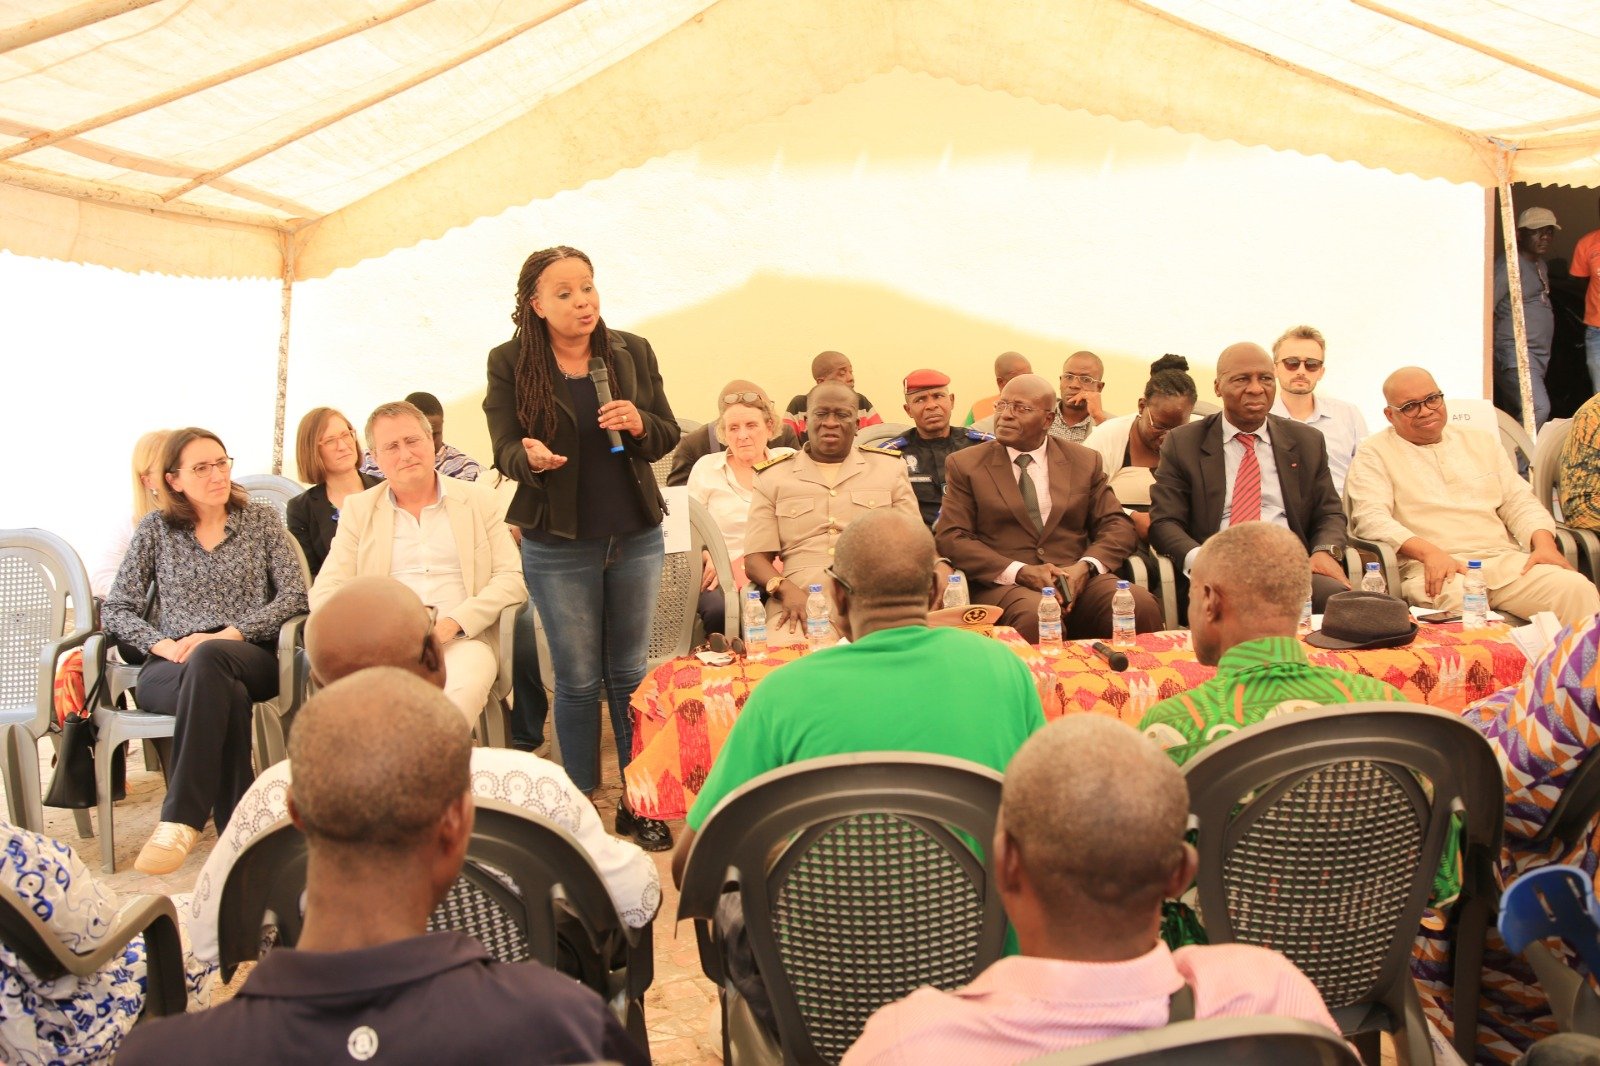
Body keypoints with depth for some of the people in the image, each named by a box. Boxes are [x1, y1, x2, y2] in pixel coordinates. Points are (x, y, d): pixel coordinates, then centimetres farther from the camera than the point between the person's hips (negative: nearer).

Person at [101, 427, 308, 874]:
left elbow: (294, 594, 2)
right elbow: (115, 610, 10)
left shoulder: (261, 520, 13)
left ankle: (181, 819, -36)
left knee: (207, 660, -38)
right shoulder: (155, 528, 14)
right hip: (168, 668, 0)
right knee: (228, 693, -37)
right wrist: (162, 644, -10)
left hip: (249, 659, 0)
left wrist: (230, 634, -11)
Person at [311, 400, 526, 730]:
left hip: (462, 640, 0)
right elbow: (325, 592, 9)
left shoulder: (478, 500, 15)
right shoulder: (358, 509, 17)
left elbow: (512, 578, 6)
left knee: (463, 690, -36)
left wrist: (452, 624, -10)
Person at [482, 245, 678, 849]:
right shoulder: (509, 363, -5)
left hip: (636, 537, 2)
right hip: (557, 548, -2)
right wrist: (531, 457, -29)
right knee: (577, 680, 7)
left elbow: (668, 436, 6)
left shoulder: (632, 352, 2)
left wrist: (640, 424, -16)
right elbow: (505, 452, -6)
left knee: (630, 675, 11)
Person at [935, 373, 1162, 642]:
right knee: (1036, 618, -38)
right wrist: (1020, 571, -15)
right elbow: (950, 538, -1)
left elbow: (1119, 527, 11)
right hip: (1004, 583, -3)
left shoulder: (1085, 462, 14)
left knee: (1143, 606, -26)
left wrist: (1085, 567, -11)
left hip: (1076, 580, 3)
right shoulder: (965, 465, 8)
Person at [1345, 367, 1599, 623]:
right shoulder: (1374, 454, 8)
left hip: (1505, 560, 5)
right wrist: (1428, 551, -22)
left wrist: (1544, 543, -1)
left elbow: (1518, 502, 21)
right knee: (1459, 597, -39)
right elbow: (1370, 517, -7)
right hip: (1433, 570, -5)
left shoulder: (1481, 442, 24)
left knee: (1575, 587, -22)